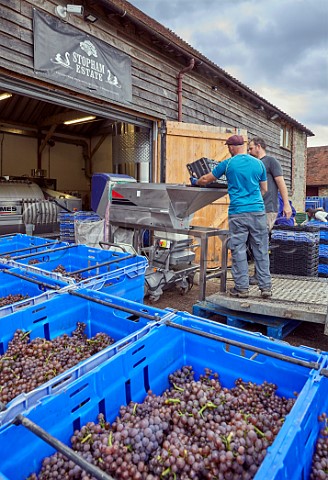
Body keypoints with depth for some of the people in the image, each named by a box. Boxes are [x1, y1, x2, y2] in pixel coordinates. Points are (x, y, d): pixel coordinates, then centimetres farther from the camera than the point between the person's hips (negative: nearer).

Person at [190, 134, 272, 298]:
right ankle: (266, 287, 12)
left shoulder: (227, 164, 1)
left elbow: (205, 180, 10)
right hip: (258, 211, 3)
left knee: (238, 251, 5)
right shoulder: (258, 163, 9)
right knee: (261, 251, 7)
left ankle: (242, 288, 10)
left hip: (237, 213, -3)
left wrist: (195, 182, 31)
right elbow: (264, 189, 17)